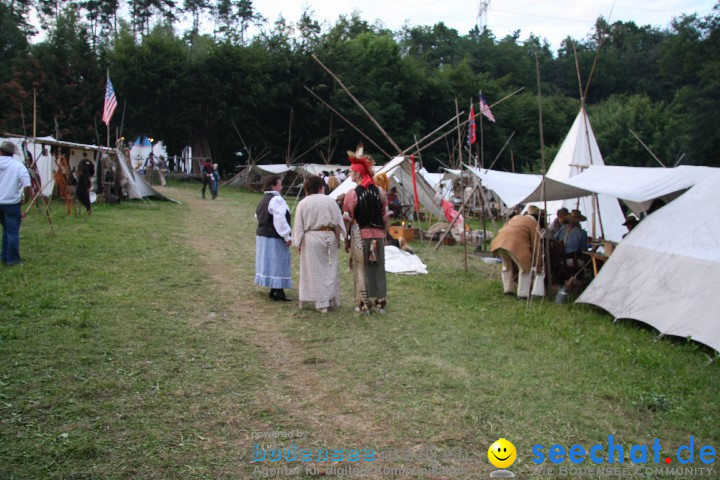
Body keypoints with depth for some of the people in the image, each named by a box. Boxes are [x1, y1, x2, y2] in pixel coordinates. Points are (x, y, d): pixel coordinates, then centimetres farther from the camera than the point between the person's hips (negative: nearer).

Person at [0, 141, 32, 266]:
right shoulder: (18, 166, -10)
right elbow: (27, 186, -17)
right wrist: (25, 199, -1)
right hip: (11, 203, -4)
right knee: (13, 232, 4)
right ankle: (12, 259, 7)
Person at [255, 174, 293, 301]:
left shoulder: (264, 199, 12)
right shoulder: (276, 200, -18)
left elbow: (257, 215, 21)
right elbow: (280, 220, -23)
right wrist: (287, 237, -17)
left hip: (262, 235, 10)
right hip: (274, 238, -10)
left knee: (269, 263, 14)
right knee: (277, 263, -4)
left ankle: (274, 290, 20)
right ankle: (278, 291, -3)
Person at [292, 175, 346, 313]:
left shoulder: (303, 203, -4)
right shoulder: (330, 201, -1)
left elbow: (299, 225, -2)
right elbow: (338, 221, 3)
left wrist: (299, 244, 5)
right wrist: (338, 239, 12)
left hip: (311, 239, -2)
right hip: (329, 236, 2)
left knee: (316, 271, 4)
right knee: (331, 269, 13)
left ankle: (322, 303, 4)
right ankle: (332, 300, 21)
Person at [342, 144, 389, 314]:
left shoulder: (352, 194, -10)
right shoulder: (380, 192, 2)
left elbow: (347, 219, -7)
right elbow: (385, 216, 5)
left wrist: (346, 240, 2)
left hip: (359, 236, -3)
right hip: (378, 235, 4)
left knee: (361, 270, 5)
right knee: (379, 269, 12)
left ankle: (363, 305, 10)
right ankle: (381, 303, 18)